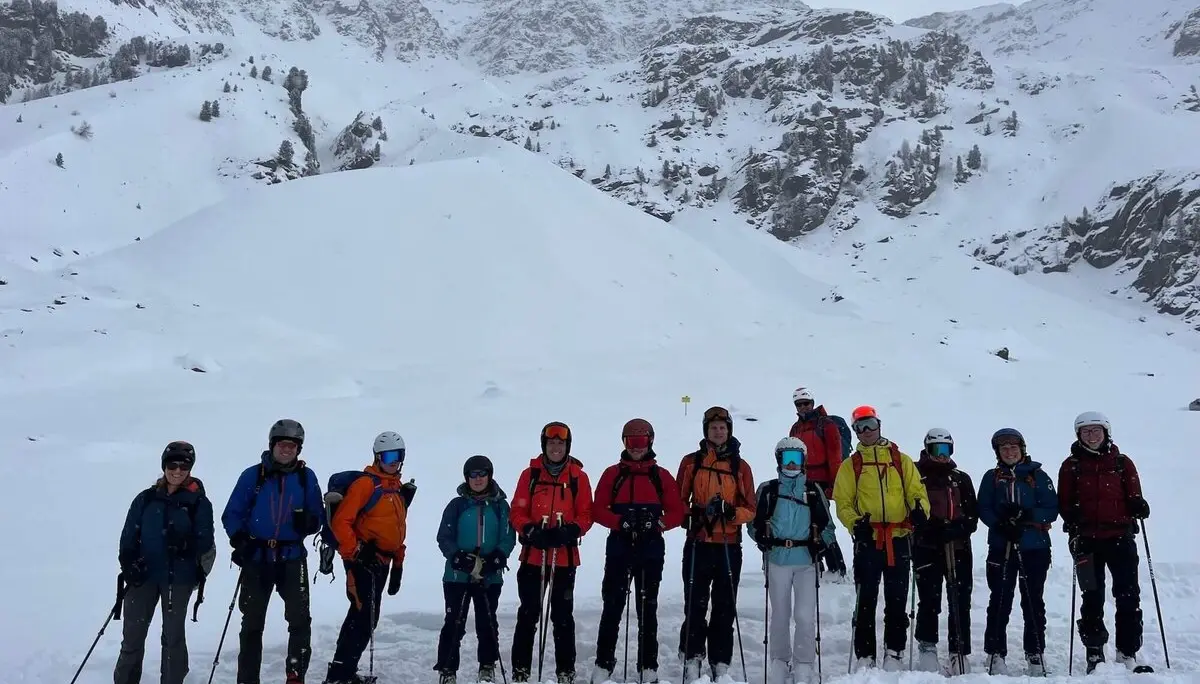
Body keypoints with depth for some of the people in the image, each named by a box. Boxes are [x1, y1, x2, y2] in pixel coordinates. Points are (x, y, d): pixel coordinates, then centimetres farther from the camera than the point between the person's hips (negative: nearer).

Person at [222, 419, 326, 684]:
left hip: (292, 557, 0)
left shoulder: (306, 477, 2)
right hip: (257, 558, 0)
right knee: (252, 623, 10)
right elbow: (232, 514, 2)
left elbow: (319, 516, 6)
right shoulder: (253, 475, -1)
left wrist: (309, 522, -16)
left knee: (300, 620, -11)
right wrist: (239, 540, -15)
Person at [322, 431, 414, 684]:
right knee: (363, 616, -12)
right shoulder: (365, 483, -10)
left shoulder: (399, 489, 16)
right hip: (362, 560, -8)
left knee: (368, 617, 13)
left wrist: (398, 565, 19)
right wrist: (355, 552, -22)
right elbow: (341, 522, -16)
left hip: (381, 563, 8)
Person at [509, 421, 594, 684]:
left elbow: (586, 515, 2)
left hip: (565, 556, 0)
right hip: (533, 554, 0)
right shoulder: (530, 474, 2)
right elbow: (517, 512, 1)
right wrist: (531, 531, -17)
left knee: (563, 615, 7)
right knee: (528, 614, 5)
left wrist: (570, 531, -16)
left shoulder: (578, 477, 2)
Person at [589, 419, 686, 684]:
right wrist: (621, 522, -15)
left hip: (651, 549, 0)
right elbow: (598, 510, 2)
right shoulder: (612, 474, 5)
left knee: (647, 608, 6)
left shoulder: (662, 476, 6)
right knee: (612, 606, 1)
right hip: (619, 547, 0)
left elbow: (676, 512, 5)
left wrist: (657, 524, -14)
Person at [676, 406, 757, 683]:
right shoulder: (691, 462, 6)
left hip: (729, 546, 1)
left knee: (725, 608, 4)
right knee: (695, 605, 0)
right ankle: (692, 660, 10)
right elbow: (678, 501, 7)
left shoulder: (740, 466, 7)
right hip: (698, 544, -1)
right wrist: (693, 514, -12)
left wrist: (732, 512, -14)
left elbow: (750, 509, 6)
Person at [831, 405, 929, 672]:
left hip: (899, 539, 1)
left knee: (897, 600, 5)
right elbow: (843, 504, 4)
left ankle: (893, 654, 14)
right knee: (865, 601, 2)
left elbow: (917, 491, 7)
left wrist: (919, 509, -15)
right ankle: (865, 655, 8)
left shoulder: (901, 460, 11)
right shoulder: (850, 465, 8)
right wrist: (855, 522, -14)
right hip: (867, 540, -1)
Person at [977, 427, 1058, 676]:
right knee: (999, 602, 1)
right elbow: (984, 509, 2)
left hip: (1035, 548, -1)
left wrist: (1026, 516, -17)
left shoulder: (1038, 475, 4)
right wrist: (1001, 524, -16)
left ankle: (1035, 655, 16)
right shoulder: (992, 477, 9)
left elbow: (1052, 509, -2)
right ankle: (996, 654, 7)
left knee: (1033, 603, 6)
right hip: (1001, 548, 1)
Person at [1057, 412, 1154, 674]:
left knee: (1129, 595, -1)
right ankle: (1095, 652, 15)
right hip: (1087, 539, -1)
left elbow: (1133, 496, 8)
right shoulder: (1071, 466, 5)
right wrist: (1071, 517, -15)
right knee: (1092, 596, 6)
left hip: (1120, 536, 1)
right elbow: (1064, 502, 5)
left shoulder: (1123, 463, 8)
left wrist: (1138, 506, -13)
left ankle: (1128, 653, 7)